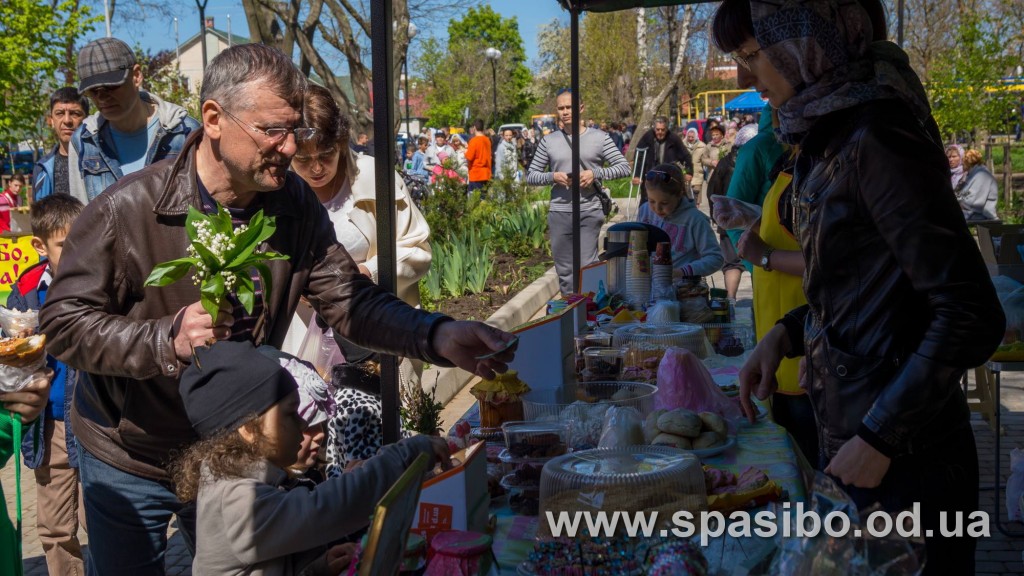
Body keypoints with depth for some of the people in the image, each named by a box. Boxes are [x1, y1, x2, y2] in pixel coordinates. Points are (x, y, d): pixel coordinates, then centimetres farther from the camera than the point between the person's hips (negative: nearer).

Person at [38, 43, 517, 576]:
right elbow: (62, 322, -19)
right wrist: (167, 340, -36)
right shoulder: (125, 211, -23)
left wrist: (437, 336, -32)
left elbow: (349, 301, -14)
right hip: (130, 462, -3)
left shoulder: (295, 204, -12)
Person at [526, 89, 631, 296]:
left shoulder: (599, 138, 4)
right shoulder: (549, 141, 7)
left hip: (590, 211, -2)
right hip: (559, 212, 2)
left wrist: (595, 173, -12)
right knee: (564, 271, 9)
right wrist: (553, 176, -9)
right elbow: (530, 176, 10)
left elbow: (624, 167, 3)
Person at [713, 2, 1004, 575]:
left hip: (905, 461, -8)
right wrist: (786, 333, 4)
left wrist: (881, 439, -18)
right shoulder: (830, 135, 6)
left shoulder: (873, 138, -20)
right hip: (849, 439, 8)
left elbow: (972, 316, -22)